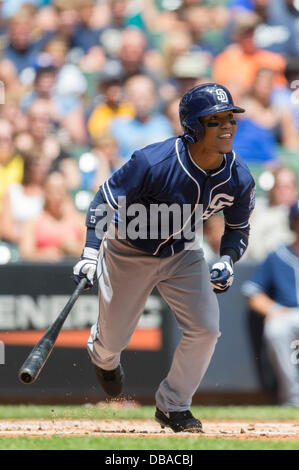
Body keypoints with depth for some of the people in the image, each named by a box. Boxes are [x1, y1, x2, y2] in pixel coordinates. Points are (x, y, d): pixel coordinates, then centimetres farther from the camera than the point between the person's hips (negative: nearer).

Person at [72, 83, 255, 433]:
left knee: (205, 329, -13)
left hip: (182, 255, 3)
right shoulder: (153, 162, -34)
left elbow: (238, 229, 0)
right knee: (114, 339, 10)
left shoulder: (239, 179, -20)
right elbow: (105, 200, -25)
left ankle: (173, 407, 10)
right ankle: (102, 356, 52)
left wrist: (227, 261, -20)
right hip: (128, 252, -3)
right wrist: (90, 254, -36)